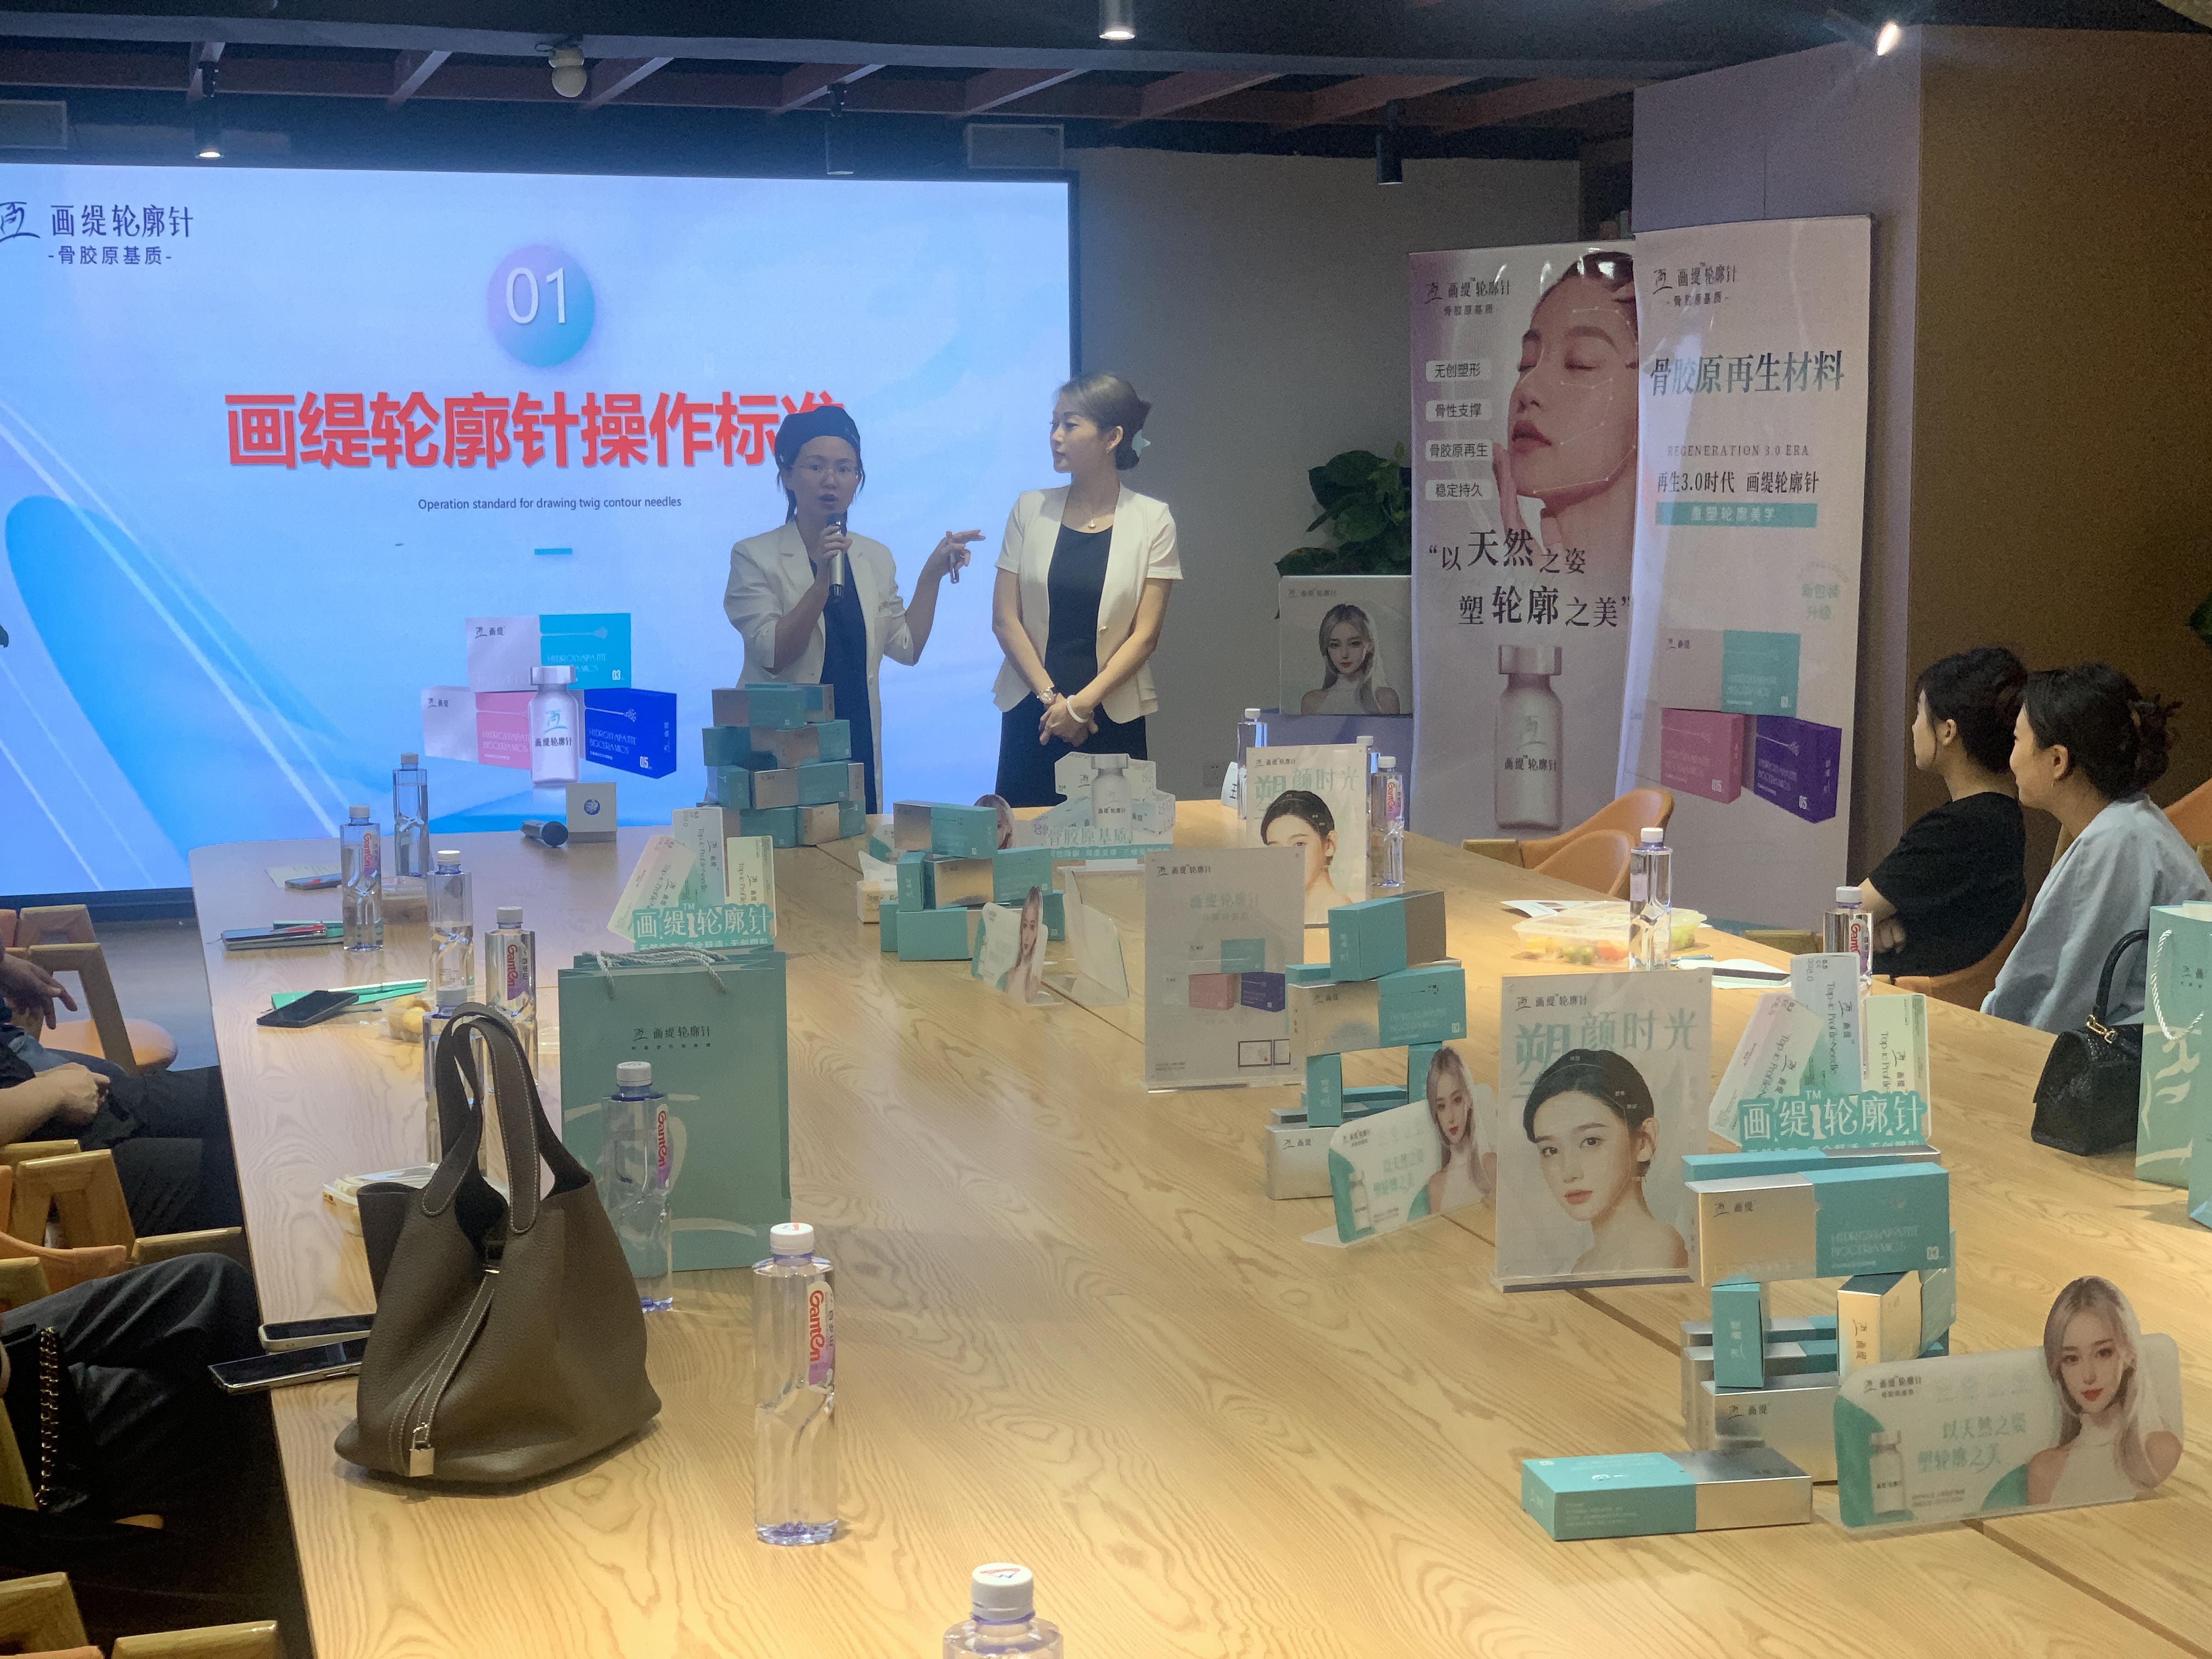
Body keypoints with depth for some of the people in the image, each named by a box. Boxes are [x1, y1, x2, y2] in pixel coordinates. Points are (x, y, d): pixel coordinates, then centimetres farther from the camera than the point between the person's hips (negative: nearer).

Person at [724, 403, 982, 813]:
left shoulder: (875, 559, 11)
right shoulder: (755, 556, -4)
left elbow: (906, 647, 7)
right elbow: (773, 655, -14)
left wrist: (932, 574, 3)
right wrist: (823, 581, -23)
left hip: (857, 745, 4)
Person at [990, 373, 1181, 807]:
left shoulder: (1152, 520, 1)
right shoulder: (1031, 510, 6)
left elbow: (1145, 635, -3)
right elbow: (1005, 619, 2)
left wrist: (1082, 703, -10)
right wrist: (1051, 698, -8)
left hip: (1112, 718, -2)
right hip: (1031, 717, 2)